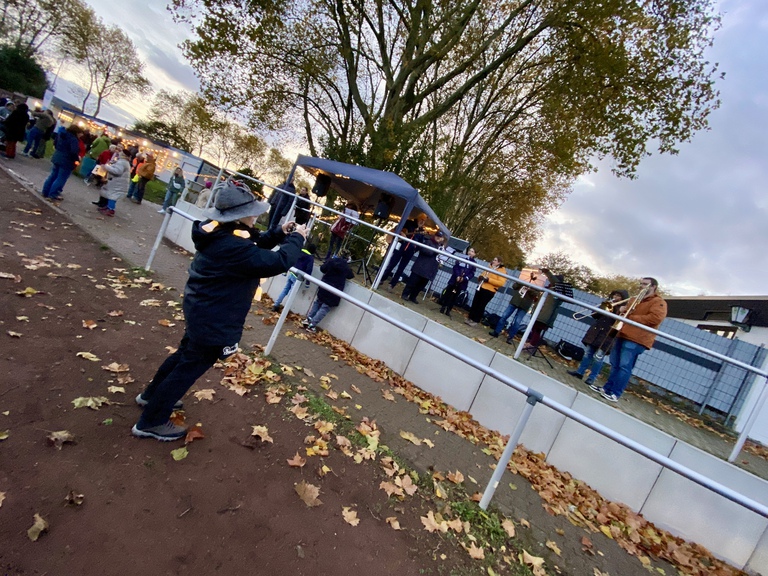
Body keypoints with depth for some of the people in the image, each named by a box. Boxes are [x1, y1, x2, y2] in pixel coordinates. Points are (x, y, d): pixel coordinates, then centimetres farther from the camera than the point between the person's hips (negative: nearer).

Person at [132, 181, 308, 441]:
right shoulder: (233, 246, -33)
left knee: (185, 353, 30)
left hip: (201, 309, 10)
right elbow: (279, 262, -31)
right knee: (190, 366, 7)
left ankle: (152, 395, 52)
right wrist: (296, 238, -15)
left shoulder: (219, 231, -2)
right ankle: (151, 422, 25)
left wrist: (279, 233, -2)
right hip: (214, 319, -10)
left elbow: (253, 244, 13)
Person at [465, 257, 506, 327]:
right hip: (480, 288, 6)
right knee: (474, 303, 6)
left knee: (481, 306, -3)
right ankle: (470, 318, 15)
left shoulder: (502, 271, -5)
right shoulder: (489, 267, 15)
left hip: (489, 291, -6)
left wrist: (489, 280, -20)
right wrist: (480, 277, -1)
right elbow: (482, 274, 25)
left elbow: (501, 283, -15)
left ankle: (475, 321, 6)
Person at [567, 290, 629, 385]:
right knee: (589, 352, 8)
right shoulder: (608, 304, 15)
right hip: (596, 332, 5)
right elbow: (595, 315, 9)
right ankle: (580, 372, 14)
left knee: (598, 356, -7)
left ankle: (592, 377, -2)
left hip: (608, 336, -5)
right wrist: (602, 306, -7)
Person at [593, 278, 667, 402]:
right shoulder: (634, 299, 24)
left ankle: (615, 394, -11)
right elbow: (624, 314, 30)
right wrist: (622, 310, 4)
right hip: (622, 335, 8)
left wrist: (631, 318, -15)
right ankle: (607, 388, 15)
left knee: (625, 367, -11)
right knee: (615, 365, 10)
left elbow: (655, 318, -18)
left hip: (636, 339, -8)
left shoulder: (659, 302, -2)